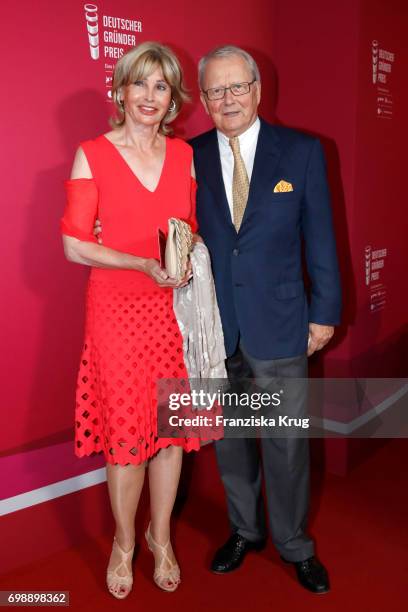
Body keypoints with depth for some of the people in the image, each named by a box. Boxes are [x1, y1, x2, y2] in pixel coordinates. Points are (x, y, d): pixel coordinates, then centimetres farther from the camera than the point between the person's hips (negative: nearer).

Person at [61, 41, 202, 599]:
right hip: (118, 309, -3)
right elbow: (74, 245, -6)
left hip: (176, 308, 3)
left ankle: (161, 536, 32)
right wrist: (144, 263, -17)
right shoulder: (92, 155, -2)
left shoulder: (184, 154, 9)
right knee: (126, 430, 5)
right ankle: (124, 541, 30)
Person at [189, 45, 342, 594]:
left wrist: (324, 312, 0)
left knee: (287, 442, 9)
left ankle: (294, 544, 32)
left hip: (279, 322, -1)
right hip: (213, 325, 2)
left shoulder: (302, 151, -2)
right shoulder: (189, 157, 2)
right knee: (229, 436, 15)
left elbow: (319, 237, 0)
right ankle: (244, 529, 38)